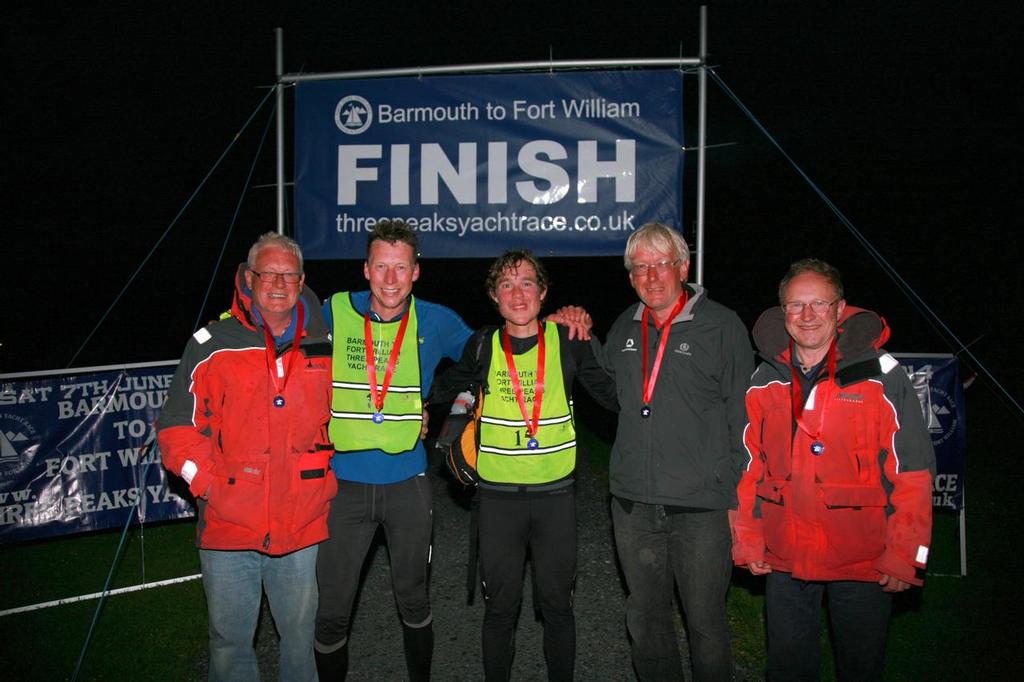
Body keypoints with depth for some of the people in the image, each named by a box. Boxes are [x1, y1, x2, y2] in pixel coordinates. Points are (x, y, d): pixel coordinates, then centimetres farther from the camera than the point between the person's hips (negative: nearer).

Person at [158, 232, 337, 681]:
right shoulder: (214, 345, -3)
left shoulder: (324, 347, 5)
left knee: (300, 637, 16)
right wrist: (209, 484, -12)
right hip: (229, 528, -2)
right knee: (230, 640, 12)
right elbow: (179, 426, -3)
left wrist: (329, 483, 9)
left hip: (302, 528, 2)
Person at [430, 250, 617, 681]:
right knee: (500, 606, 10)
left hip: (555, 494, 0)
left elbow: (612, 394, 4)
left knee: (557, 603, 12)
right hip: (498, 496, 0)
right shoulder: (482, 347, 0)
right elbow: (437, 394, 12)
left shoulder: (567, 341, -2)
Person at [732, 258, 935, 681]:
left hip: (863, 561, -3)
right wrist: (748, 541, 5)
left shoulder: (880, 377, -9)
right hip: (784, 559, 3)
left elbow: (913, 471, -9)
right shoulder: (764, 381, 2)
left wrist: (905, 555, -11)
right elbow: (749, 467, 9)